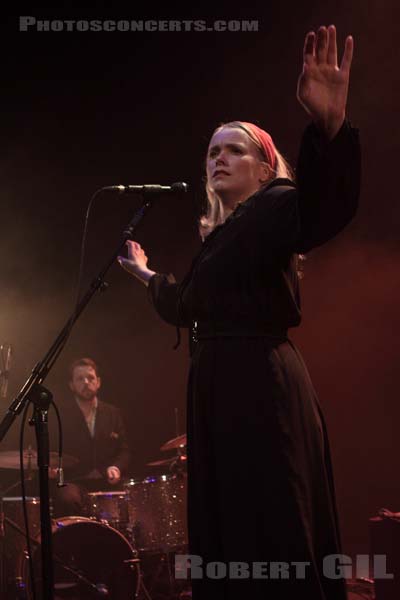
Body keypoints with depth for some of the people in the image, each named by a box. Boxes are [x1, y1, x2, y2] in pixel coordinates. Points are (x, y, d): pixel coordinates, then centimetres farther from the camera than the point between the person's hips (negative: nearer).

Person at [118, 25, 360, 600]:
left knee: (274, 532, -11)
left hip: (262, 384, -9)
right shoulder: (220, 234, 22)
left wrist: (331, 127, -47)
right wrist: (146, 273, 50)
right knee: (225, 525, 11)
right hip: (215, 388, 10)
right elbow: (188, 306, 36)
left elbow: (328, 206, -29)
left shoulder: (276, 206, -4)